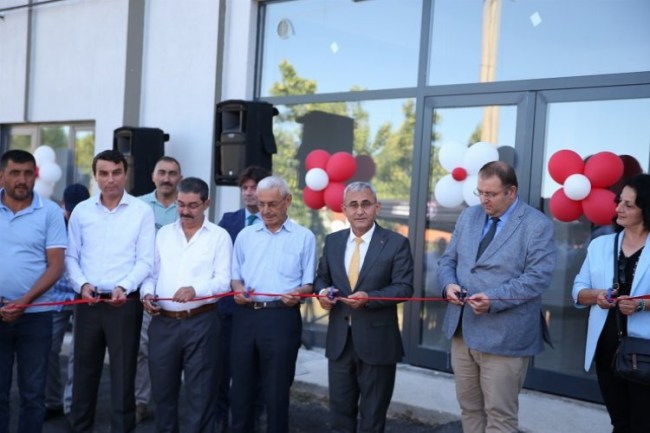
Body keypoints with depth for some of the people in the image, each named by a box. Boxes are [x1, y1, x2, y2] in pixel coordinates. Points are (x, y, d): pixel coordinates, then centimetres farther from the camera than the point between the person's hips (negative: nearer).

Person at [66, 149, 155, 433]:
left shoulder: (142, 211, -1)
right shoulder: (81, 211, 7)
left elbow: (145, 260, -4)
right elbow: (71, 256, 8)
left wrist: (123, 287, -17)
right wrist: (82, 284, -9)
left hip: (125, 303, -3)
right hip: (88, 302, 3)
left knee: (123, 372, 4)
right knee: (84, 369, 12)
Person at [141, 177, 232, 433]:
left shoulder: (219, 236, 0)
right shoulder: (163, 234, 13)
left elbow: (223, 280, -8)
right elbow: (151, 272, 13)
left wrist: (196, 290, -25)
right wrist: (147, 293, -7)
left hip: (201, 323, -4)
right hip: (162, 322, 4)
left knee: (200, 392, 3)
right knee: (162, 389, 15)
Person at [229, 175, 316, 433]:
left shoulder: (304, 237, 3)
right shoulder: (245, 235, 13)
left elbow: (309, 282, 2)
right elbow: (235, 275, 16)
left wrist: (298, 293, -19)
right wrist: (237, 289, -5)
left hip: (282, 318, -3)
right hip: (245, 316, 4)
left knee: (276, 390, 4)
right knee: (241, 386, 11)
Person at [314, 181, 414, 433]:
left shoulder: (396, 243, -6)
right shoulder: (332, 241, 8)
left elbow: (404, 288, -11)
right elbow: (322, 277, 16)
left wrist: (370, 298, -26)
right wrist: (323, 291, -7)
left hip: (377, 341, -4)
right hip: (339, 340, 4)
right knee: (340, 409, 15)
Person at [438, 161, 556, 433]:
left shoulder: (537, 225, -7)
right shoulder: (468, 217, 11)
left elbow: (538, 277, -15)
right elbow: (448, 260, 13)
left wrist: (494, 299, -26)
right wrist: (448, 284, -9)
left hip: (504, 337, -6)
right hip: (462, 330, 6)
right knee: (469, 408, 16)